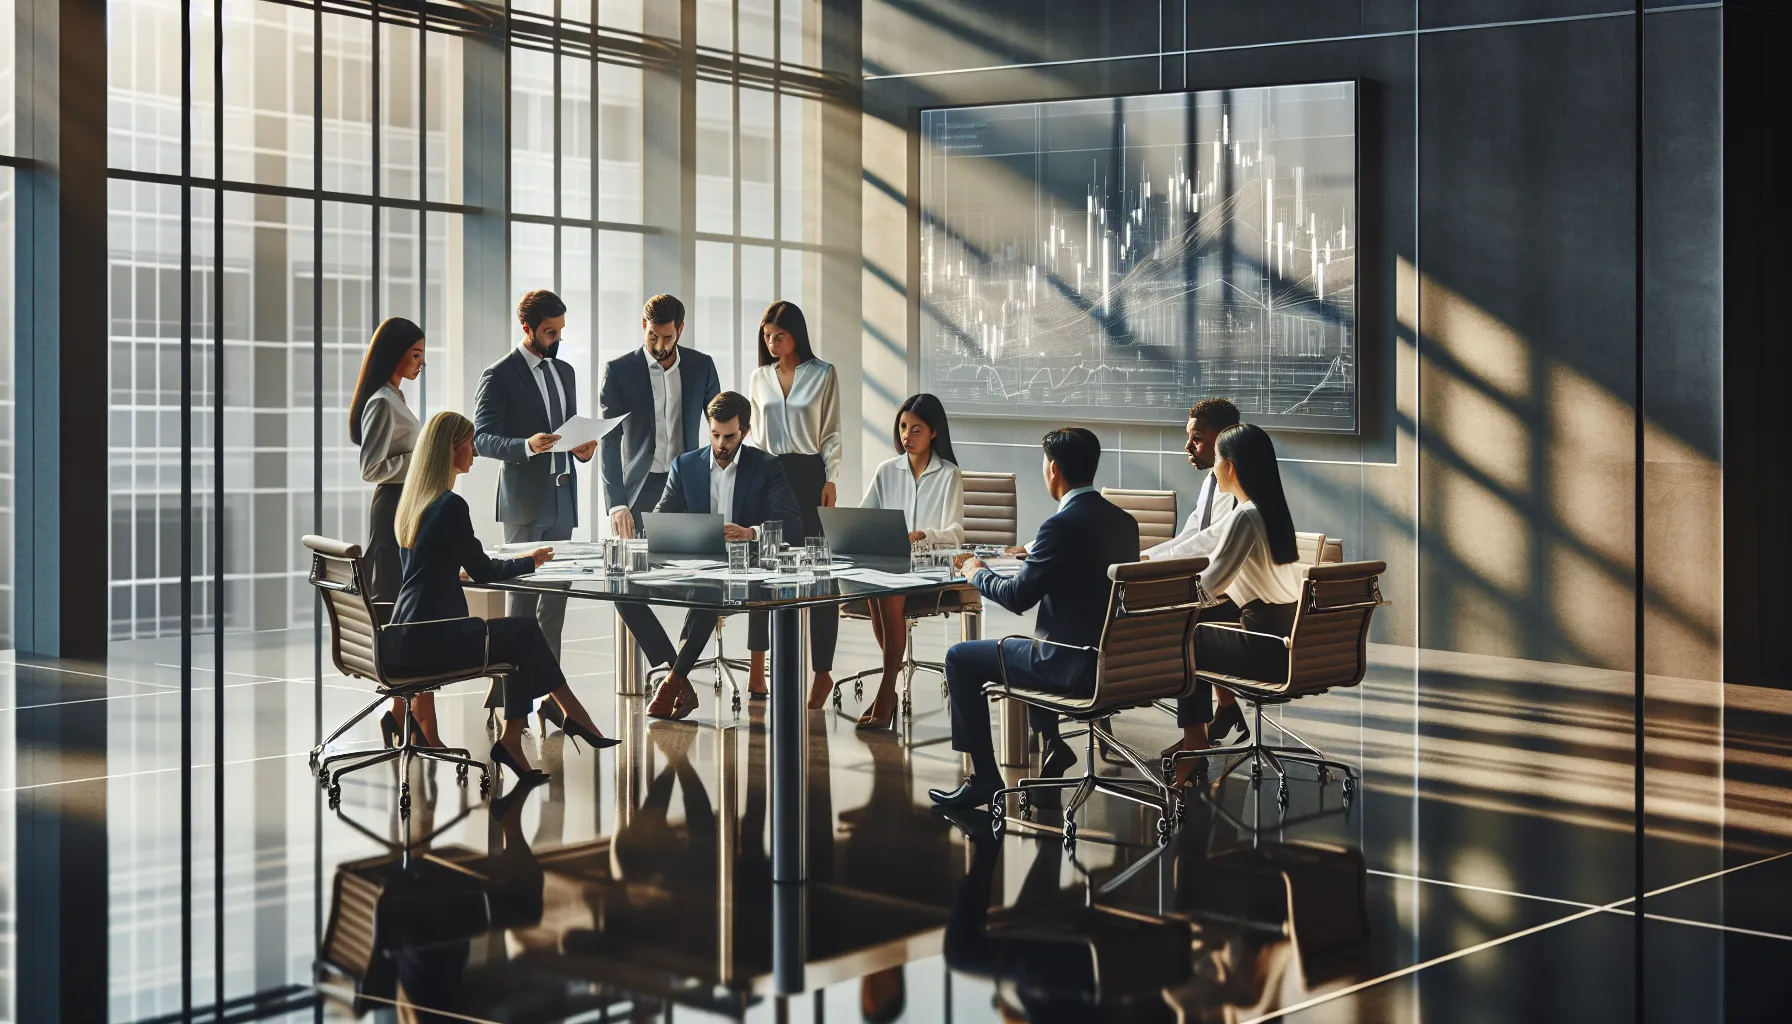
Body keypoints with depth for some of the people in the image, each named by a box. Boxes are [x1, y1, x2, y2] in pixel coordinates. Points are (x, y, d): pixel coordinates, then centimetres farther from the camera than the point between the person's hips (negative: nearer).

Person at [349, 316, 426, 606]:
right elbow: (371, 469, -18)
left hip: (406, 504, 9)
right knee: (392, 594, -10)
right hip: (393, 507, -9)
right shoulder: (382, 403, -15)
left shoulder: (395, 398, 14)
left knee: (394, 594, 7)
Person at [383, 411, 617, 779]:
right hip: (428, 640, -8)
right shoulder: (451, 506, -15)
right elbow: (483, 572, -9)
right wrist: (530, 561, 8)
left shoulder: (414, 500, 12)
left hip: (405, 637, 8)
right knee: (524, 632, 8)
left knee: (524, 631, 13)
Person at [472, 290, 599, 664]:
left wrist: (581, 449, 2)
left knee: (557, 592, 7)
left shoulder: (565, 372, 16)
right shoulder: (499, 376, -6)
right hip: (524, 501, -6)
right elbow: (482, 439, -11)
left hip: (562, 497, 6)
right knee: (523, 591, -4)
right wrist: (527, 446, -28)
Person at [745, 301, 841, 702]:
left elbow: (831, 433, 1)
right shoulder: (760, 378, 11)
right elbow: (756, 433, 15)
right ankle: (757, 666, 4)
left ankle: (822, 670, 2)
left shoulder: (823, 375, 1)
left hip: (808, 473, -4)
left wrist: (830, 481, -7)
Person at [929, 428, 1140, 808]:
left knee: (961, 658, 8)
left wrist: (978, 574, 5)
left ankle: (984, 778, 11)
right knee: (1024, 643, 35)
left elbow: (1018, 597, -13)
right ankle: (1050, 741, 33)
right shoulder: (1124, 521, 5)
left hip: (1072, 664, -9)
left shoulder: (1062, 526, -20)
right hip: (1114, 659, 9)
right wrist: (1034, 555, 24)